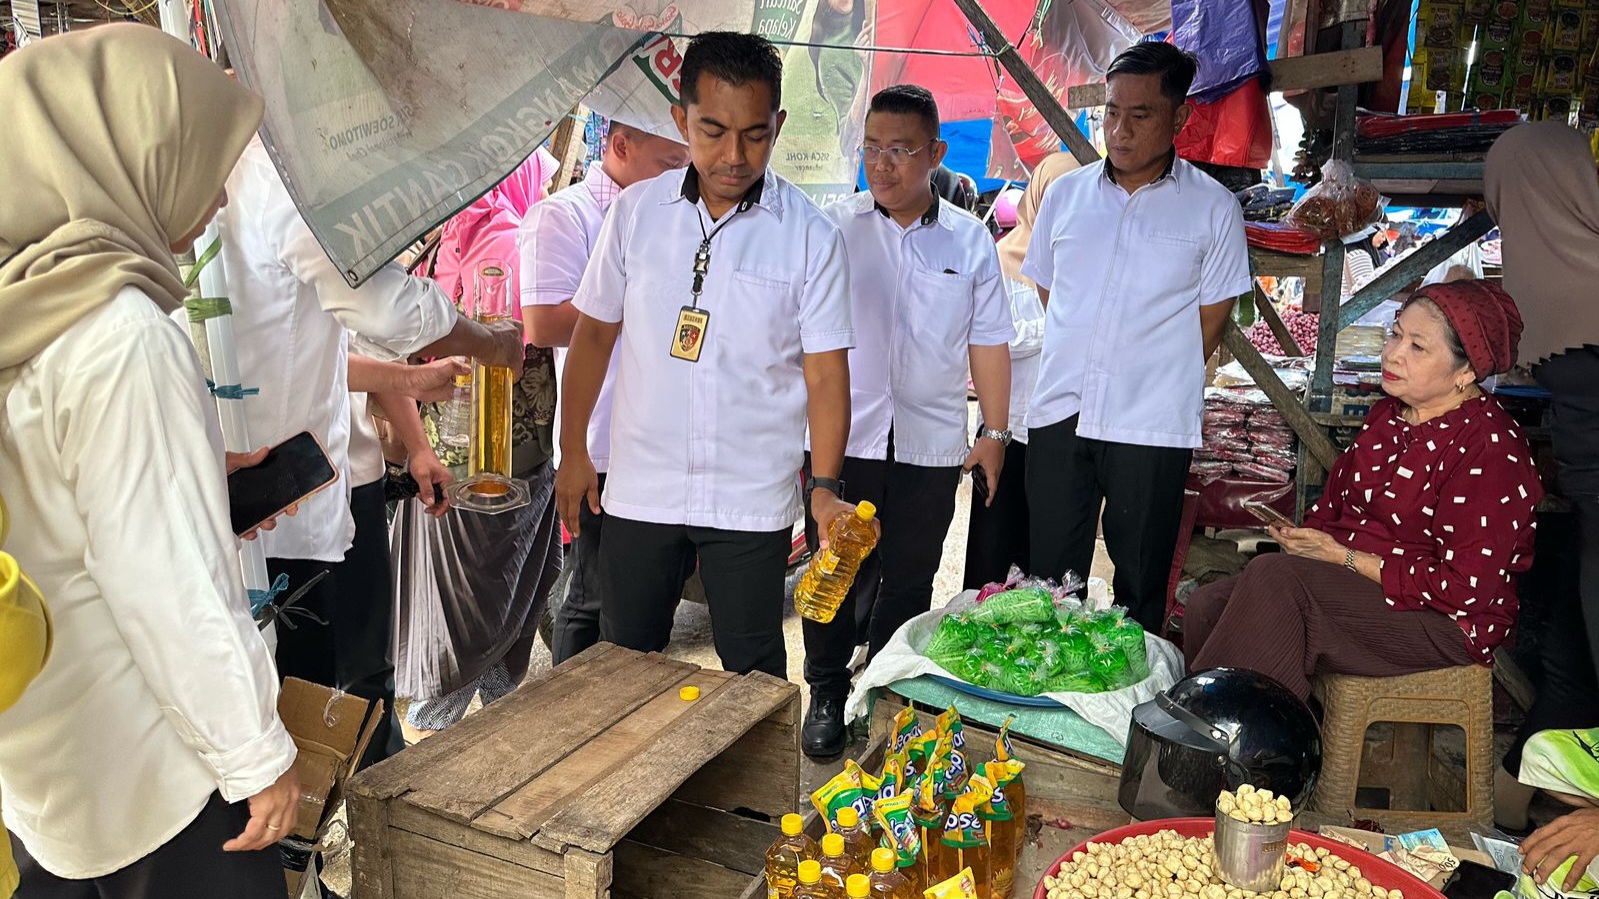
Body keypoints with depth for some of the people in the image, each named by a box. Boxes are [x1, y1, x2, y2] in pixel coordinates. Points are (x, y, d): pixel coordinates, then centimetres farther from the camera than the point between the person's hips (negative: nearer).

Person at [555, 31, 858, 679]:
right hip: (639, 488, 3)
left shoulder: (810, 236, -7)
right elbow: (595, 332, 8)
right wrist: (572, 452, 8)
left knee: (754, 674, 10)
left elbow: (826, 374, -7)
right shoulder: (636, 211, 0)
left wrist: (824, 488, -17)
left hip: (752, 498, -2)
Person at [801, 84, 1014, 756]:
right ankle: (827, 695, 24)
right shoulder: (833, 229, 0)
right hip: (842, 438, -1)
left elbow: (988, 342, 9)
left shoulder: (970, 239, 5)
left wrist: (996, 433, 7)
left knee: (908, 582, 12)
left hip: (931, 446, 2)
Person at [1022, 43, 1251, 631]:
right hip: (1059, 412, 3)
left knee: (1141, 583, 7)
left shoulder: (1212, 208, -1)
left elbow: (1211, 318, 3)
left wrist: (1157, 380, 5)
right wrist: (1077, 368, 12)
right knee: (1050, 576, 9)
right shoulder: (1066, 194, 9)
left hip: (1151, 425, -3)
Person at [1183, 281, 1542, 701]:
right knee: (1207, 606, -14)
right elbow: (1333, 504, 20)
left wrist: (1343, 557, -16)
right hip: (1349, 584, 8)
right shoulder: (1388, 415, 11)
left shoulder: (1491, 449, -16)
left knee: (1273, 577, -31)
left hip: (1443, 623, -8)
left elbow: (1464, 588, -19)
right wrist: (1305, 536, -4)